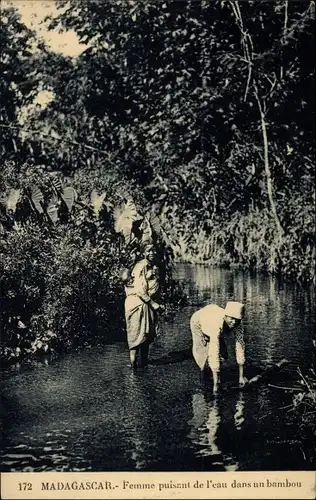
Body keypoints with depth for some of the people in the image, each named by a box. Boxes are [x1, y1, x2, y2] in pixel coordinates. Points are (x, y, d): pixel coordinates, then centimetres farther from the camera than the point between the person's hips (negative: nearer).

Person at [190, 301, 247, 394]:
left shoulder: (238, 324, -31)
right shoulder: (217, 325, -46)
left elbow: (240, 346, -27)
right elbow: (214, 353, -49)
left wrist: (241, 376, -27)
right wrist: (215, 384, -50)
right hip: (198, 321, -4)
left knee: (222, 352, -7)